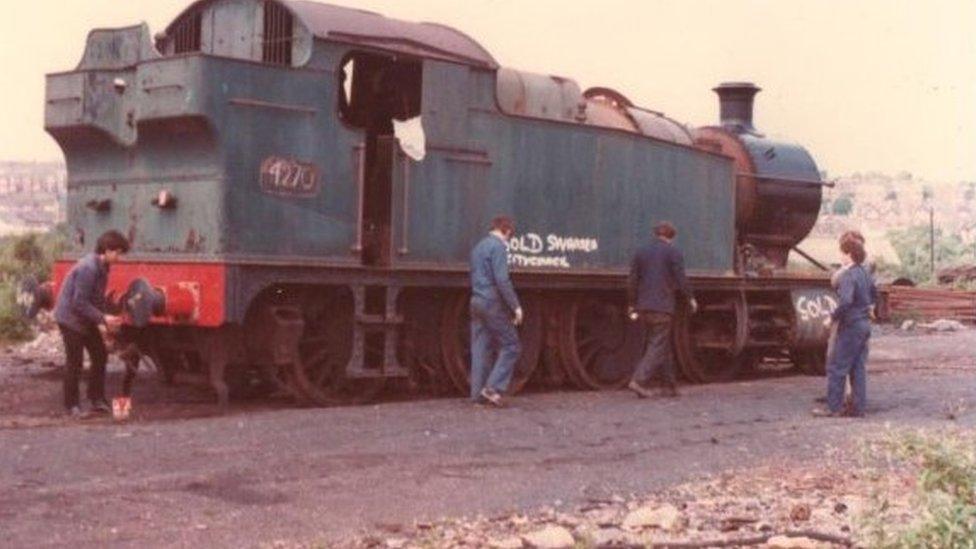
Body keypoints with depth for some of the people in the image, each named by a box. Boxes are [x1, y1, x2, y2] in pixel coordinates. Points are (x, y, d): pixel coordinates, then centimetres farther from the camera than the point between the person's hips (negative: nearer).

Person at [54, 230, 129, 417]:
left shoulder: (102, 267, 4)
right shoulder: (88, 268, -26)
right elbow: (79, 303, -26)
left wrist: (106, 320, 2)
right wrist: (103, 318, -24)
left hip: (85, 319, 9)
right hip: (71, 319, -9)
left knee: (100, 356, 9)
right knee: (74, 362, -3)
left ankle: (97, 400, 18)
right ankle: (72, 406, 7)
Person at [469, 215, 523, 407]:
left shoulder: (479, 247, 17)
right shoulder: (498, 247, -11)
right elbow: (502, 280, -18)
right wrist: (515, 306, -15)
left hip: (476, 302, 9)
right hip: (493, 303, -9)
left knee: (480, 349, 8)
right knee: (511, 346, -2)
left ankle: (478, 393, 8)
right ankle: (493, 387, -10)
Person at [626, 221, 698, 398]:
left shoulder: (641, 252, 12)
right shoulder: (673, 252, -3)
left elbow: (632, 281, 10)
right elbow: (681, 280, -8)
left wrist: (632, 306, 13)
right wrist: (690, 298, 6)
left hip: (644, 307, 6)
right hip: (663, 307, -6)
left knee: (663, 346, 14)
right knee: (658, 346, -5)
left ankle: (670, 385, 15)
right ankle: (639, 380, -19)